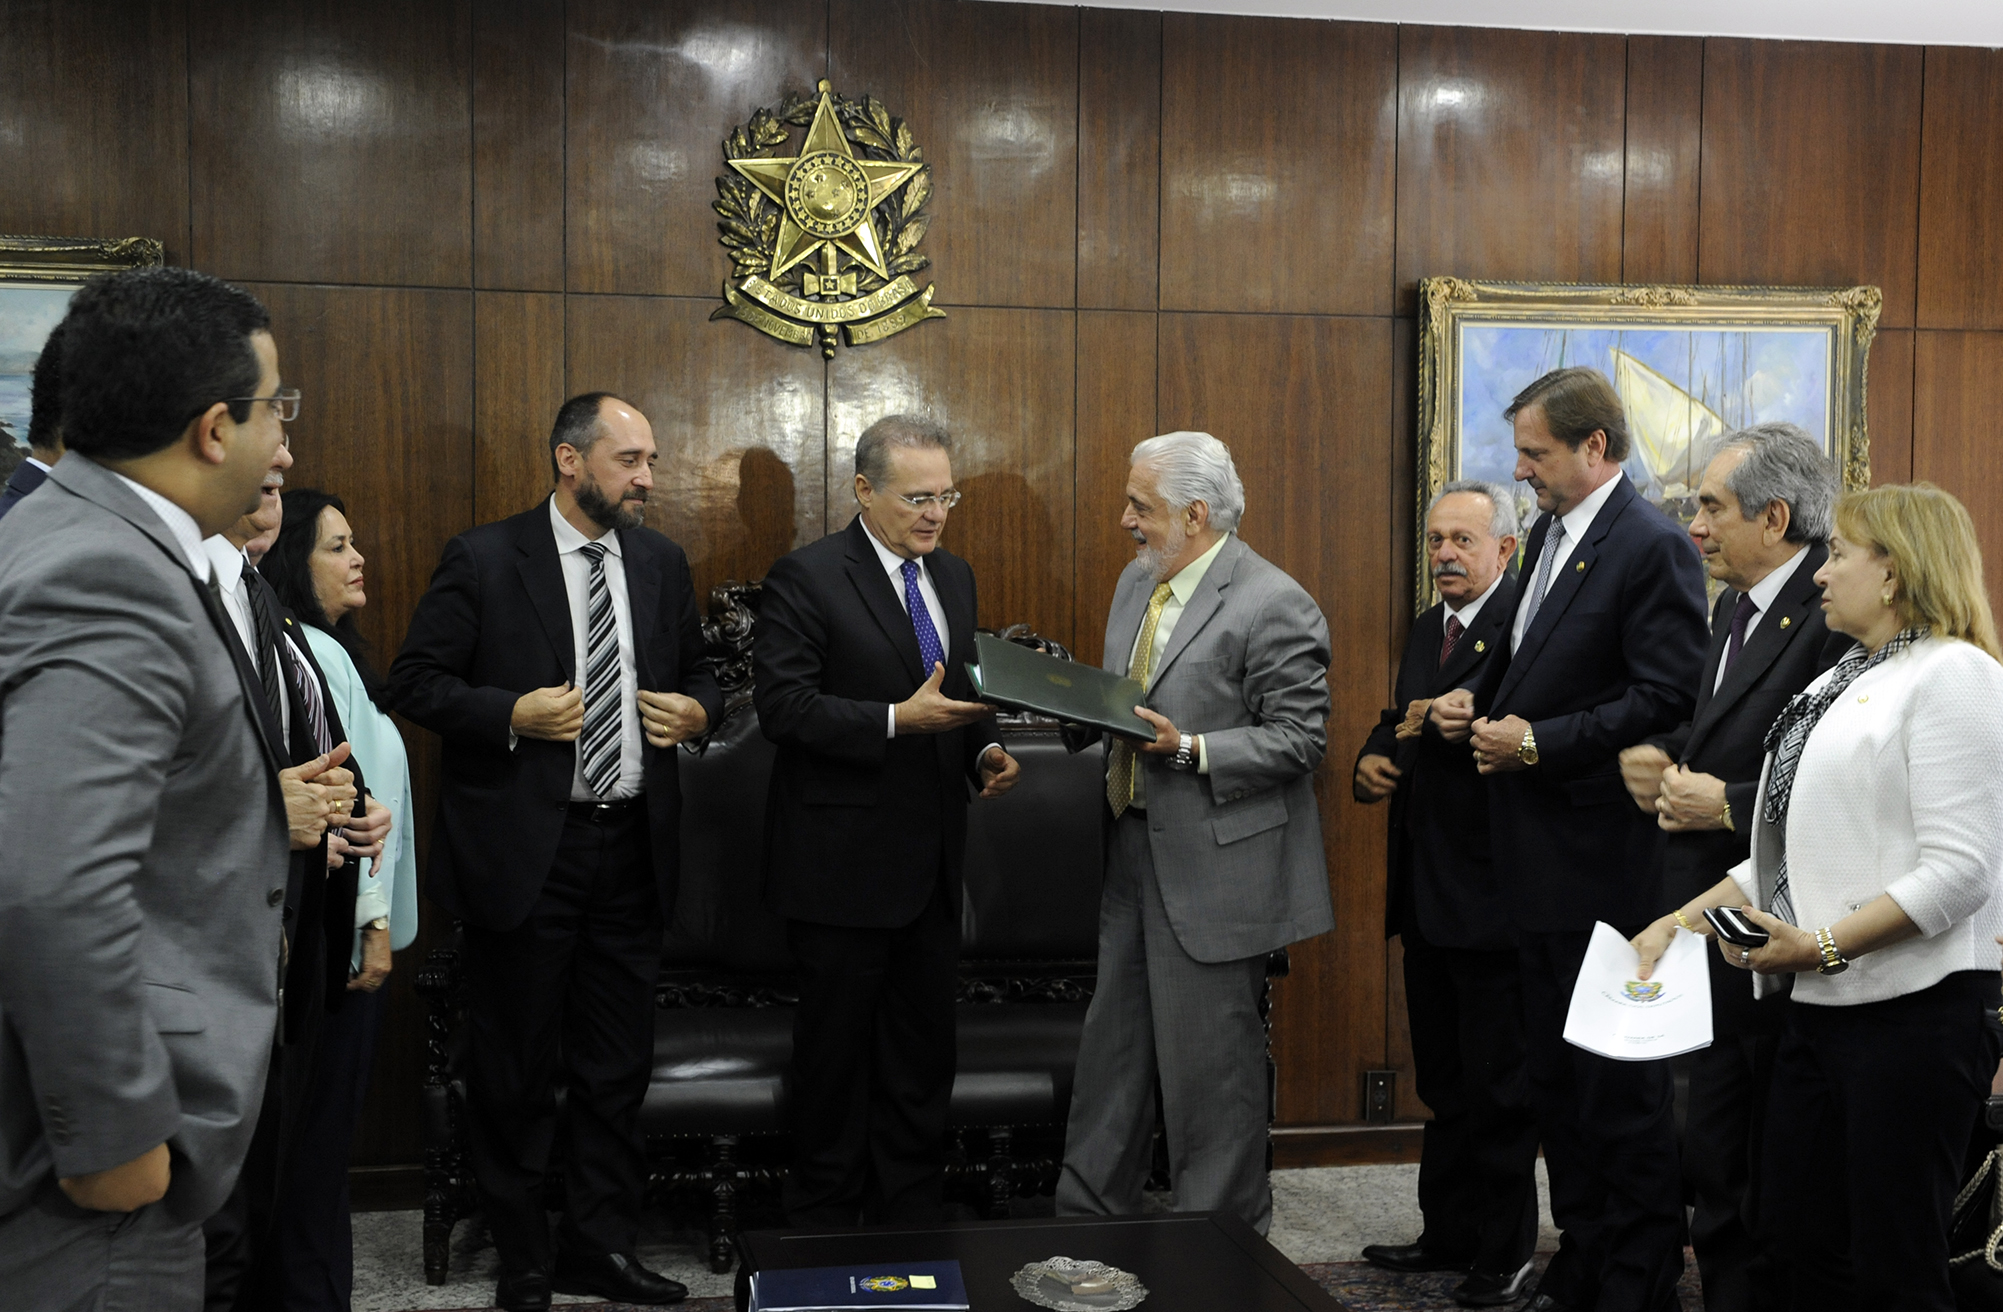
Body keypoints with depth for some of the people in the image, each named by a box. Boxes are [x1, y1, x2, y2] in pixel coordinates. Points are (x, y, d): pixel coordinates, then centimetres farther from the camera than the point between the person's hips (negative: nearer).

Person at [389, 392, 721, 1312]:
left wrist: (697, 708, -2)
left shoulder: (661, 562, 9)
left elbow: (697, 670, 20)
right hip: (523, 849, -4)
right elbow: (414, 681, -5)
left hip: (631, 849, 5)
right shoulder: (483, 560, -6)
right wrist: (510, 714, -18)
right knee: (516, 1070, 8)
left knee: (618, 1067, 12)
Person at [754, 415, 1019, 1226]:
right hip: (844, 864, -7)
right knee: (836, 1054, 5)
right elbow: (783, 706, -18)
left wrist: (986, 750, 0)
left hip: (930, 862, 7)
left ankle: (912, 1221, 27)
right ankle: (824, 1224, 20)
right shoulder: (806, 578, -11)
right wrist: (897, 721, -25)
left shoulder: (954, 578, 12)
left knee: (924, 1050, 14)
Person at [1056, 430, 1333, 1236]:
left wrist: (1190, 749, -24)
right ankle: (1088, 1215, 29)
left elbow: (1300, 739, -16)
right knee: (1111, 1046, 16)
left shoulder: (1274, 606, -15)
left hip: (1212, 867, -8)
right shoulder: (1136, 582, 11)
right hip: (1134, 851, 8)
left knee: (1208, 1061, 1)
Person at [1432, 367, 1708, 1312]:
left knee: (1623, 1084, 2)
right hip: (1539, 860, 9)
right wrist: (1477, 701, 3)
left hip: (1606, 861, -9)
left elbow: (1664, 699, -20)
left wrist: (1539, 741, -20)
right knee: (1554, 1074, 18)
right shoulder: (1550, 533, 13)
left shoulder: (1654, 548, -14)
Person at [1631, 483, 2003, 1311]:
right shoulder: (1843, 682, 18)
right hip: (1822, 1006, 9)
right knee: (1799, 1245, 13)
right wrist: (1682, 920, 11)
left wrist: (1822, 946, -21)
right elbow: (1790, 851, 19)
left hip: (1913, 1007, -9)